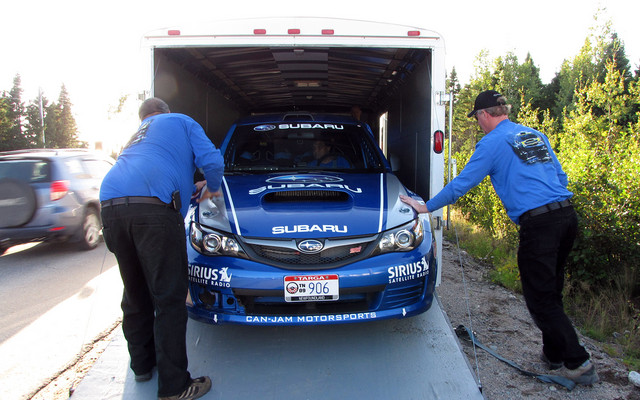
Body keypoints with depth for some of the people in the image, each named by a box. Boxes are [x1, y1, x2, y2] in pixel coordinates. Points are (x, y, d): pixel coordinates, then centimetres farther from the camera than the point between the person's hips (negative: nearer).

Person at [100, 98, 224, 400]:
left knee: (135, 293, 20)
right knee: (169, 298, -2)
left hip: (111, 207, 7)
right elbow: (212, 161, 6)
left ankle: (142, 364, 33)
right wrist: (212, 188, 26)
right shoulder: (181, 122, 20)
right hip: (154, 209, -7)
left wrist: (191, 189, 54)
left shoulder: (135, 136, 38)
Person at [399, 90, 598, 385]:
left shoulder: (492, 142, -3)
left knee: (540, 299, 4)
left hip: (538, 224, -8)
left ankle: (578, 363, 8)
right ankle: (554, 354, 27)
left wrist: (426, 207, 6)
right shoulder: (536, 135, 19)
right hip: (567, 215, 8)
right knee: (551, 292, 18)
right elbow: (561, 176, 23)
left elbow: (462, 183, -3)